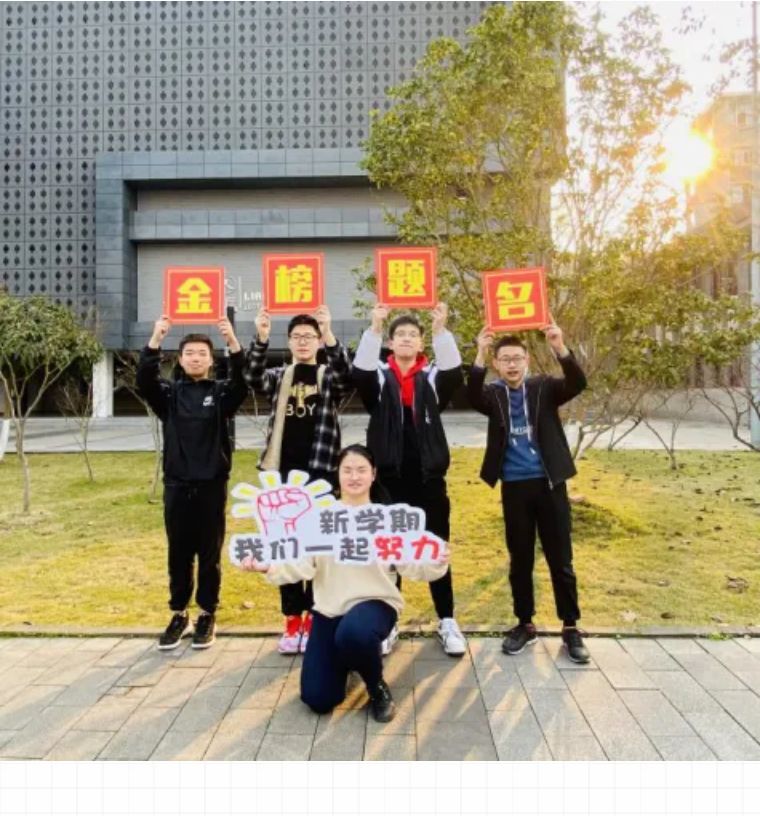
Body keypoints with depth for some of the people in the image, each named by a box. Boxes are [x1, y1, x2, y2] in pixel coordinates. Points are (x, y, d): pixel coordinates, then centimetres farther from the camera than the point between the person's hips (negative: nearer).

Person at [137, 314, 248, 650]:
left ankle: (207, 615, 20)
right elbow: (144, 381, -12)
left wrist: (232, 341, -30)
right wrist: (155, 340, -25)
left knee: (210, 553, 7)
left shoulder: (221, 392, 3)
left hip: (212, 485, -1)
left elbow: (243, 382, -16)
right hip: (176, 486, 2)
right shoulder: (169, 393, 6)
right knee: (179, 554, 10)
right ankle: (179, 614, 25)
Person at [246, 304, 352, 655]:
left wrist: (330, 335, -32)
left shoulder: (329, 377, 5)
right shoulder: (278, 377, 11)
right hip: (283, 472, 2)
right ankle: (292, 619, 18)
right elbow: (253, 377, -10)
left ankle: (314, 617, 17)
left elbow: (348, 376, -18)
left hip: (320, 472, -2)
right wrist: (260, 338, -27)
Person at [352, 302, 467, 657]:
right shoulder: (379, 376, 2)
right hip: (389, 478, 0)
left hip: (428, 477, 0)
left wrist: (441, 330, -29)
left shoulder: (433, 376, 3)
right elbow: (359, 373, -19)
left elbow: (455, 374, -18)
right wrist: (374, 328, -29)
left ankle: (447, 622, 22)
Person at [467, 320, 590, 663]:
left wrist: (560, 348, -30)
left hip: (549, 483, 0)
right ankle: (525, 624, 24)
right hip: (514, 487, 1)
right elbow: (473, 397, -18)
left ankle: (570, 627, 19)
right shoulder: (493, 395, 4)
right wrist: (480, 354, -31)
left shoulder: (544, 387, 4)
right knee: (520, 560, 10)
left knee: (560, 560, 6)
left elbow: (578, 383, -14)